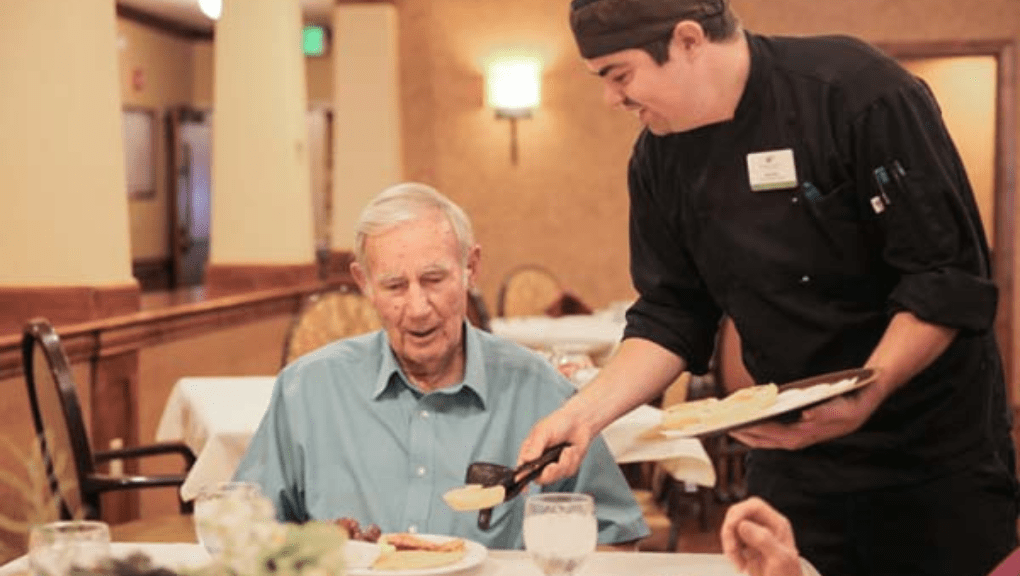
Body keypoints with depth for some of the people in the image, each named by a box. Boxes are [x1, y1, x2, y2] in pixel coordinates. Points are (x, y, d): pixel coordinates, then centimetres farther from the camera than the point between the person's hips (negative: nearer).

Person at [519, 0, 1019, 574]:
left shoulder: (857, 92, -20)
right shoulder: (659, 158, -2)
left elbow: (949, 282, -20)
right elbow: (672, 316, 3)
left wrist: (862, 399, -31)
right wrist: (586, 412, -11)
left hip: (933, 442, -5)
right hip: (794, 444, 5)